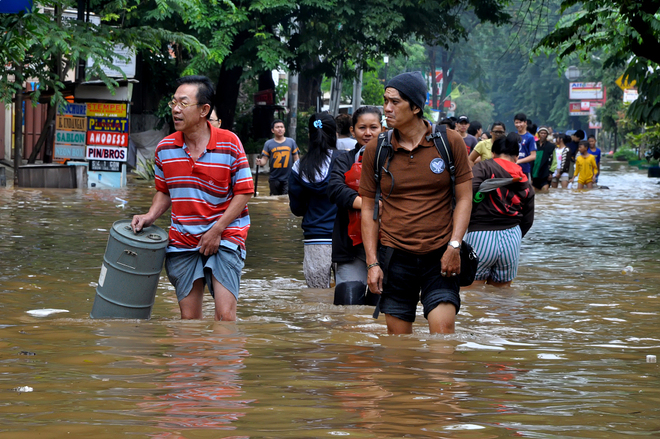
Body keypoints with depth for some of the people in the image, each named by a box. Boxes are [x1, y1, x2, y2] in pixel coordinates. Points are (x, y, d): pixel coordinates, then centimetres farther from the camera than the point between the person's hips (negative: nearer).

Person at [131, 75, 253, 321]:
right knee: (189, 317, 4)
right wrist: (150, 216, -2)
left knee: (225, 315, -16)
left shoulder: (229, 144, -8)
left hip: (225, 237, -3)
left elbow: (244, 192, -5)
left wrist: (216, 231, -11)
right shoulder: (165, 148, 3)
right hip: (182, 241, 4)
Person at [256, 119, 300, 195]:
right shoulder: (268, 143, 4)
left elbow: (296, 158, 10)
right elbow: (264, 159, 0)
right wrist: (260, 162, -24)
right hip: (274, 178, 1)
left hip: (288, 178, -1)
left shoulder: (291, 142, 6)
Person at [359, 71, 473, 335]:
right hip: (395, 255, 1)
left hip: (440, 256, -1)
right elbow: (368, 208, 8)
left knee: (443, 329, -14)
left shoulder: (450, 142, 0)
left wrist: (454, 246, -7)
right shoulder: (375, 150, 4)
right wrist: (372, 262, 1)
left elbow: (464, 198, 4)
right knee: (398, 333, 3)